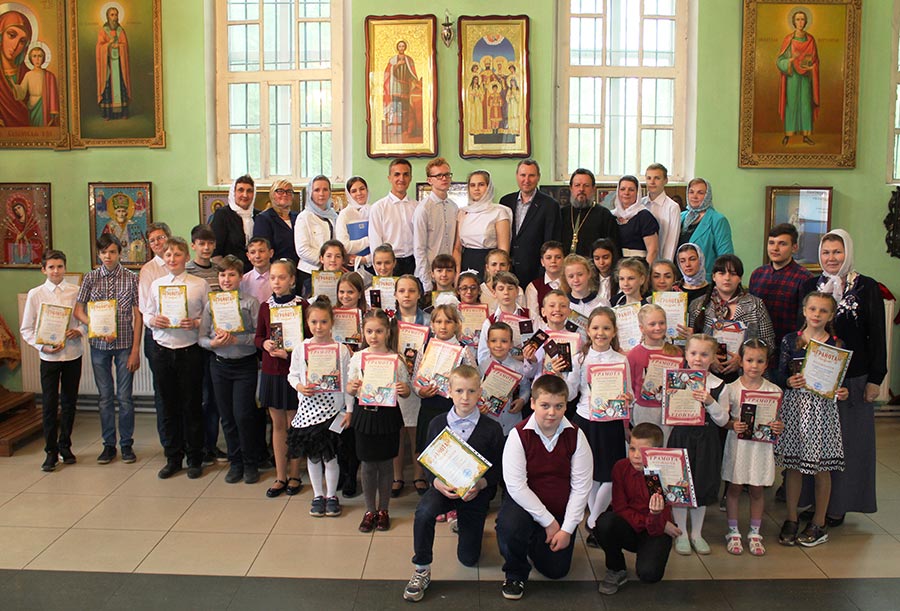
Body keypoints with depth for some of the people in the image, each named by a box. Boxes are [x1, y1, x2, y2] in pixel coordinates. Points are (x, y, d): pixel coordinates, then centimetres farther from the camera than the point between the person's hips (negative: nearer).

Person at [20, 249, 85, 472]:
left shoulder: (75, 291, -1)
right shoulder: (35, 294, -1)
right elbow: (26, 329, 3)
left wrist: (79, 331, -13)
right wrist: (42, 346, -11)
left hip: (73, 354, 1)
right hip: (49, 356, -1)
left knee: (69, 402, 10)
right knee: (49, 404, 1)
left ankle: (65, 446, 25)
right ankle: (51, 451, 13)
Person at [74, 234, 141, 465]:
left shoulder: (131, 278, -1)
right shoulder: (90, 278, 4)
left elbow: (138, 316, -1)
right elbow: (78, 311, 4)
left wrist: (135, 349, -6)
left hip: (124, 344, -2)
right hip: (99, 345, 2)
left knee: (125, 396, 3)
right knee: (105, 397, 9)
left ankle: (127, 444, 15)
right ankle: (109, 444, 19)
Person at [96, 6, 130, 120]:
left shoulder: (121, 30, 8)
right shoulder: (102, 31, 2)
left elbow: (125, 45, 0)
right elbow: (100, 47, -5)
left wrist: (116, 45, -15)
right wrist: (110, 43, -19)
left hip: (119, 62, 2)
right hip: (107, 61, -2)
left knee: (121, 84, -2)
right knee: (107, 85, -5)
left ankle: (123, 112, 0)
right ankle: (107, 113, -5)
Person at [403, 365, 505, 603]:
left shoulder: (491, 429, -9)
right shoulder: (437, 423, -4)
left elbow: (498, 468, -4)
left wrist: (480, 484, -24)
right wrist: (437, 482, -20)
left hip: (476, 491, 0)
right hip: (444, 486, 0)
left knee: (468, 558, 8)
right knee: (424, 511, -36)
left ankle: (467, 525, 44)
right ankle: (422, 571, -15)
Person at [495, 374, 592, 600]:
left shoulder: (575, 436, -11)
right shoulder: (519, 435, -18)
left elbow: (581, 486, -9)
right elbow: (516, 485, -21)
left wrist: (567, 529, -13)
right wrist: (548, 522, -19)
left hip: (561, 510, 3)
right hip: (525, 503, -2)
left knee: (557, 571, 2)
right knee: (509, 526, -34)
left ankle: (536, 540, 36)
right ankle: (515, 573, -2)